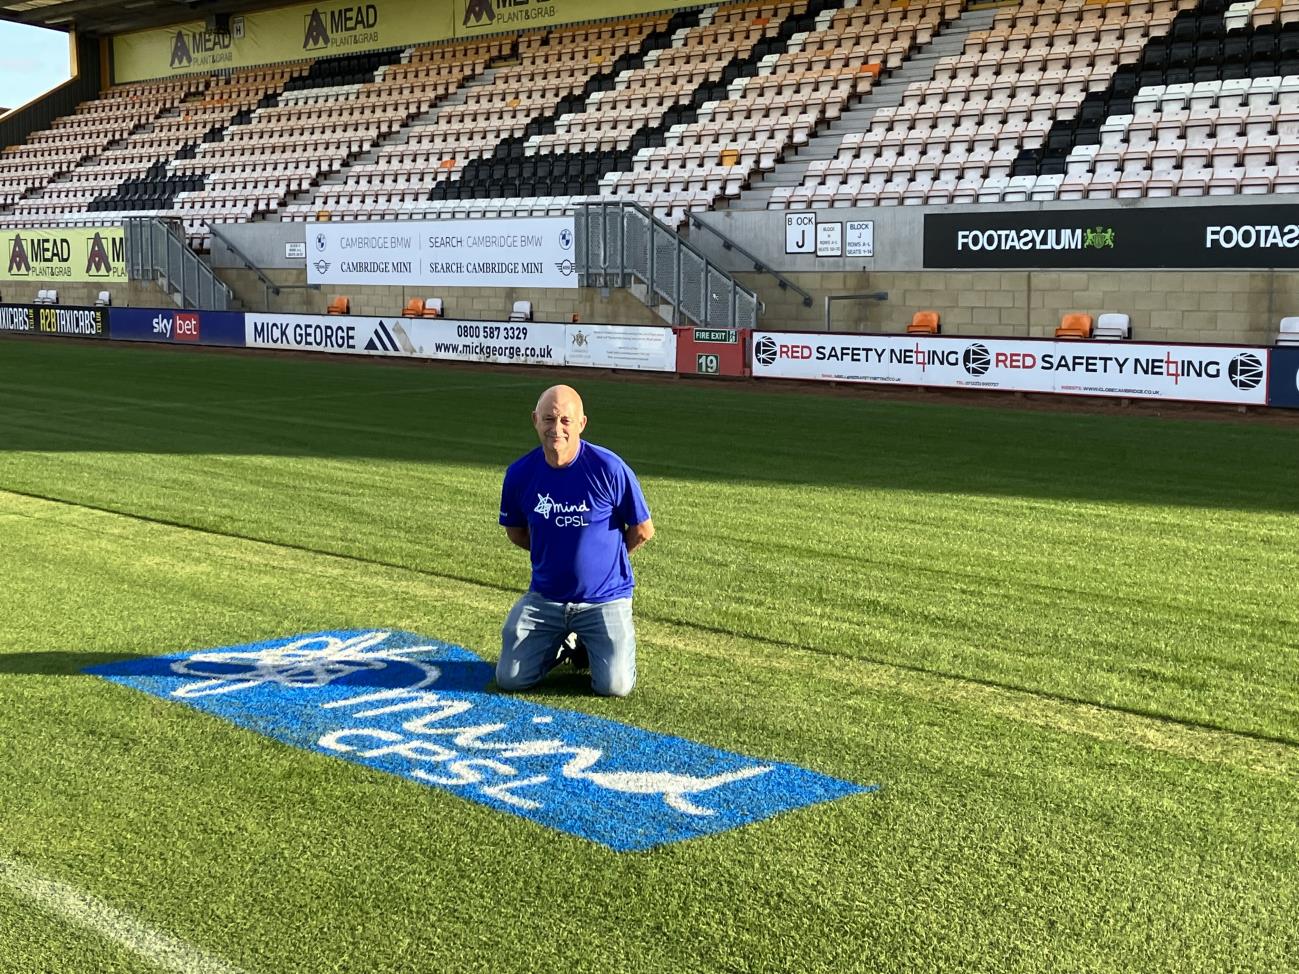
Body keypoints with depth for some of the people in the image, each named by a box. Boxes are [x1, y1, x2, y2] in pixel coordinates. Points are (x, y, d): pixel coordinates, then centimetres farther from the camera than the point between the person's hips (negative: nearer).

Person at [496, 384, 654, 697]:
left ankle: (592, 643, 22)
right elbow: (515, 531, 12)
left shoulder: (609, 468, -17)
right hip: (544, 598, 3)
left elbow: (643, 530, -4)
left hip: (605, 598, -3)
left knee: (615, 686, -13)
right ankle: (564, 642, 28)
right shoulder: (520, 473, -7)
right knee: (508, 679, -1)